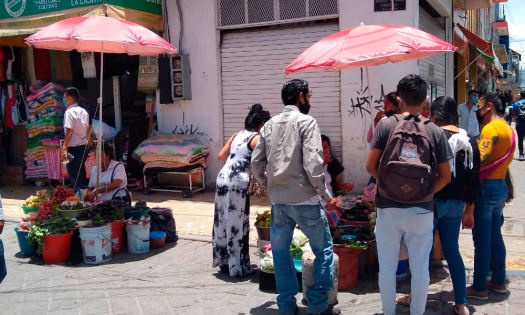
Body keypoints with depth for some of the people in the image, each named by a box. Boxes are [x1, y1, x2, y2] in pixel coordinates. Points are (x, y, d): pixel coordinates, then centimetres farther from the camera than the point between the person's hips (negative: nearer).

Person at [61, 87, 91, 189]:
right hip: (83, 147, 8)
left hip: (73, 149, -8)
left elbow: (69, 132, -23)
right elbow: (88, 130, 19)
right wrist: (88, 144, 29)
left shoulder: (69, 112, -14)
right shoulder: (84, 111, 11)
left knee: (74, 176, -2)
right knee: (81, 174, 17)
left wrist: (64, 148, -25)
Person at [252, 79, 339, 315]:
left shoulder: (270, 125, 10)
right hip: (304, 200, -5)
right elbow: (312, 164, -16)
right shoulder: (306, 122, -7)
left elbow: (256, 163, 8)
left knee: (280, 252, 16)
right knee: (323, 249, 11)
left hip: (278, 201, 5)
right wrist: (326, 195, -6)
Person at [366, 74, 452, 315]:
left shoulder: (386, 125, -6)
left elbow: (371, 166, -7)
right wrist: (426, 193, 12)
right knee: (420, 267, 13)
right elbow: (445, 176, 0)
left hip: (388, 208, 0)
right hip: (422, 210, 1)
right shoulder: (436, 132, -3)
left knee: (387, 266, 13)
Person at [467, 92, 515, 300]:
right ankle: (498, 281, 27)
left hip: (486, 187, -10)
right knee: (495, 236, 17)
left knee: (481, 240, -2)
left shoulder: (491, 128, -15)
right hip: (500, 186, 10)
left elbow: (480, 158, -25)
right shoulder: (507, 128, 15)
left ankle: (479, 288, 5)